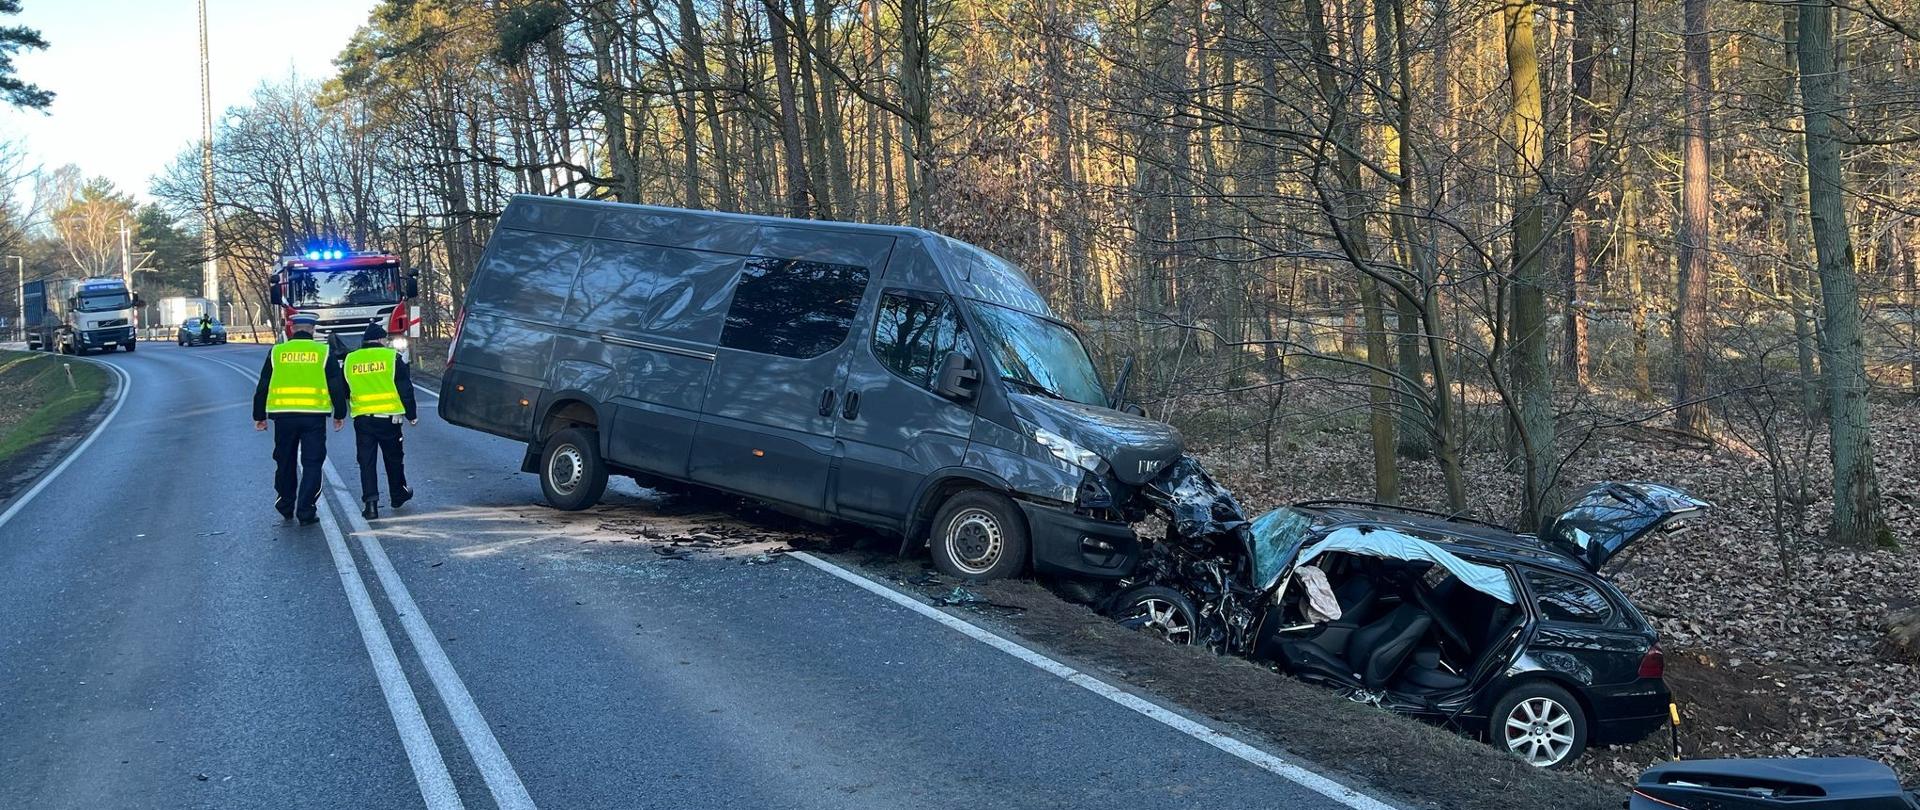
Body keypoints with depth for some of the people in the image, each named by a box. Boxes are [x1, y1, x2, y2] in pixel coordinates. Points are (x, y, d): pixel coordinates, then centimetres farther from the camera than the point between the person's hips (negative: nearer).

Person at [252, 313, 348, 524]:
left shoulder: (277, 352, 6)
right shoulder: (324, 352, 2)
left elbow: (262, 387, 8)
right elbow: (337, 386, 2)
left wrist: (259, 416, 17)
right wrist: (340, 414, 13)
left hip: (283, 414, 2)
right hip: (314, 416, -2)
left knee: (285, 463, 16)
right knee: (312, 464, 3)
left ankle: (285, 507, 27)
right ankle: (306, 512, -2)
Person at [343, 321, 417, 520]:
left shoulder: (350, 360, 5)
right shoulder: (392, 357, -4)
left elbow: (344, 392, 15)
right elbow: (406, 389, -3)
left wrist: (348, 413, 28)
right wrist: (411, 415, 6)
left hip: (362, 419, 2)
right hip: (388, 417, -2)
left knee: (366, 462, 4)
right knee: (394, 458, 15)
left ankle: (370, 502, -5)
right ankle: (398, 494, 29)